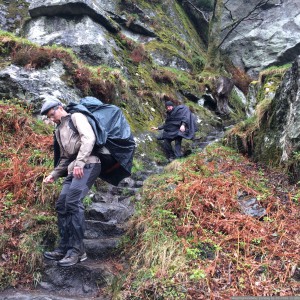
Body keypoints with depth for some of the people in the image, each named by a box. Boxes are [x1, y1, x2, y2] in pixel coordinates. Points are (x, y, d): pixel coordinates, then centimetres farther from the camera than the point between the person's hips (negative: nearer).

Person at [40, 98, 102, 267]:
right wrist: (54, 175, 20)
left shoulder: (76, 117, 4)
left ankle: (77, 249, -16)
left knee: (73, 202, -20)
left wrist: (79, 162, -23)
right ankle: (65, 248, 6)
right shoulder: (59, 130, 29)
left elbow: (89, 138, -13)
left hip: (88, 165, -9)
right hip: (73, 170, 9)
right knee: (62, 205, 0)